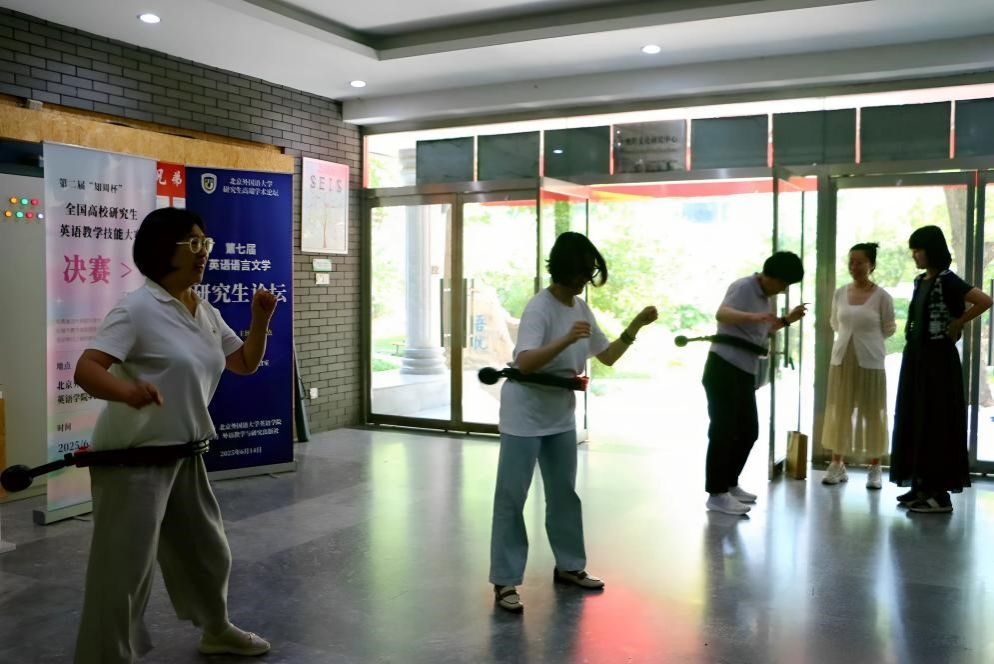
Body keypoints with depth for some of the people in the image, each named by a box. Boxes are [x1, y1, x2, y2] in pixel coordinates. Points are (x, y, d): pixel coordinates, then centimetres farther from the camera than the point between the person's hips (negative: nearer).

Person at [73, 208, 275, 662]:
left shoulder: (207, 313, 7)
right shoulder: (138, 308, -17)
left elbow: (245, 363, 17)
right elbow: (85, 369, -26)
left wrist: (260, 319, 0)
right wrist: (127, 392, -47)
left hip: (182, 453, 8)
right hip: (132, 457, -8)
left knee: (207, 550, 22)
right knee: (124, 570, -5)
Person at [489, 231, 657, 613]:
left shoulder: (581, 308, 4)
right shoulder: (540, 308, -21)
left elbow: (608, 356, 12)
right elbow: (524, 362, -35)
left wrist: (636, 326, 1)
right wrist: (567, 340, -45)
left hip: (561, 417, 8)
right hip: (524, 417, -8)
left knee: (564, 493, 17)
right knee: (511, 498, -1)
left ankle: (568, 566, 31)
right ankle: (505, 582, 6)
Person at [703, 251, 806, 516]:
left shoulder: (768, 298, 15)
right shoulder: (743, 287, -13)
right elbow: (721, 314, -32)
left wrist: (787, 320, 16)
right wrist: (754, 316, -48)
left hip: (746, 372, 9)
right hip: (724, 368, -9)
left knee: (749, 430, 14)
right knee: (722, 431, -6)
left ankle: (730, 484, 27)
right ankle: (716, 494, 0)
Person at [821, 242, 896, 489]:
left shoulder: (882, 296, -6)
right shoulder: (840, 294, 3)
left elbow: (889, 329, 5)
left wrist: (867, 337, 9)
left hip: (870, 362, -3)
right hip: (841, 359, 3)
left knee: (872, 413, 3)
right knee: (839, 411, 6)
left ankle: (874, 469, 13)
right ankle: (837, 465, 15)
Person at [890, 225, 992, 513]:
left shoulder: (947, 280, -13)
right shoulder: (920, 280, 11)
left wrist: (956, 324, -13)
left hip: (937, 358, -9)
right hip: (916, 356, 9)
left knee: (936, 421, -4)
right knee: (913, 420, 11)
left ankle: (940, 493, 3)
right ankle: (921, 485, 19)